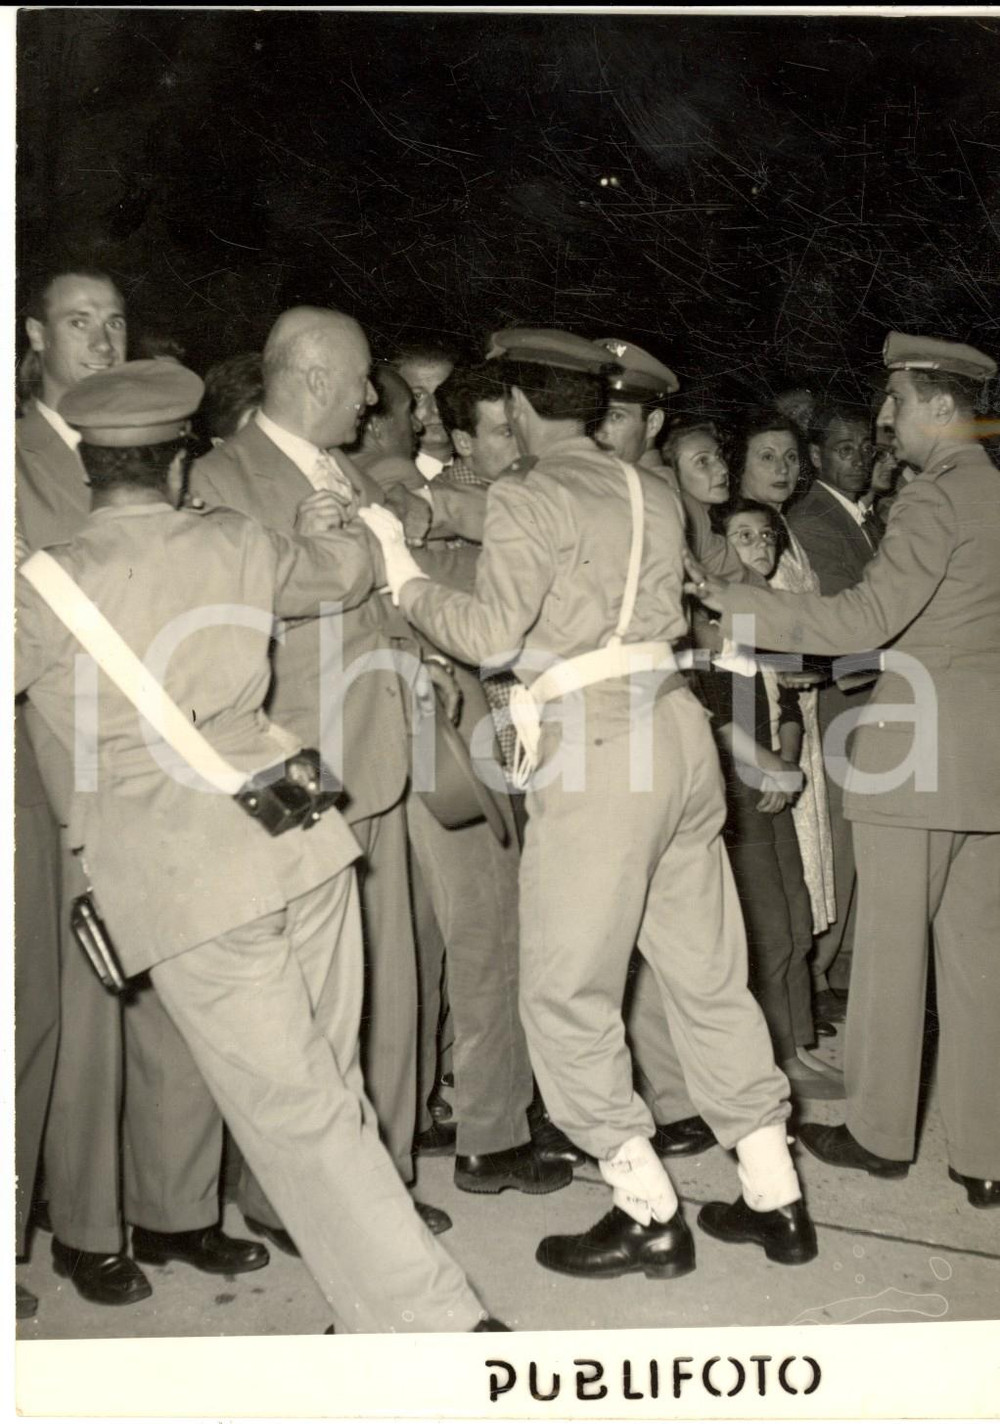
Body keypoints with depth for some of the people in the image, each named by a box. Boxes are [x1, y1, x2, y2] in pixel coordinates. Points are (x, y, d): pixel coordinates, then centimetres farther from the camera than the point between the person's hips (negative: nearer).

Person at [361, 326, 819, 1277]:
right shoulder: (653, 496, 15)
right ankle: (774, 1198, 24)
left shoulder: (527, 498, -6)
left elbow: (494, 635, -16)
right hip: (675, 727, 8)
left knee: (566, 993, 4)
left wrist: (408, 584, 1)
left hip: (594, 745, -8)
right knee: (708, 974, 15)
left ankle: (648, 1214, 10)